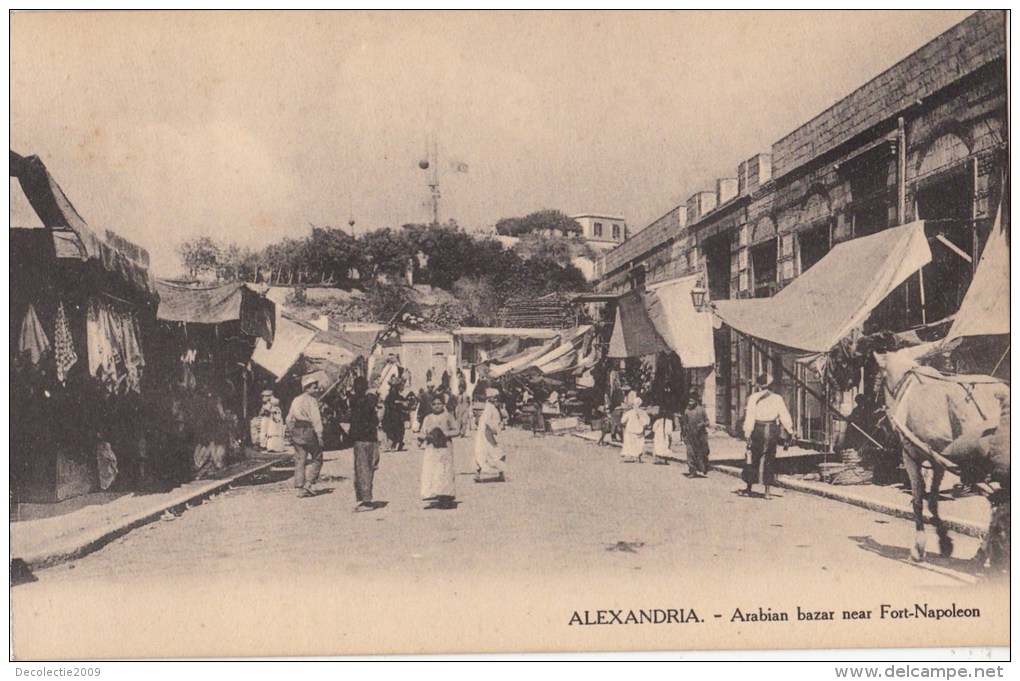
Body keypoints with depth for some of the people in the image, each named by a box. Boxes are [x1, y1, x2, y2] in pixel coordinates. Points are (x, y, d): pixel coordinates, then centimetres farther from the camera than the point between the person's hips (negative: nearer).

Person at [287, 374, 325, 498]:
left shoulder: (296, 400, 15)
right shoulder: (311, 400, -8)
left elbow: (289, 419, 17)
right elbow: (316, 419, -16)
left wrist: (292, 433, 23)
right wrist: (319, 436, -17)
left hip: (297, 432, 7)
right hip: (309, 432, -7)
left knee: (299, 460, 8)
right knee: (316, 459, 6)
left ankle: (300, 488, 6)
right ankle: (308, 484, -4)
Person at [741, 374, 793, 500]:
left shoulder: (754, 398, -4)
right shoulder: (777, 398, 4)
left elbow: (750, 416, -9)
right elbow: (784, 416, 3)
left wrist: (747, 432, -9)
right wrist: (790, 431, 8)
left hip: (758, 430, -2)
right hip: (772, 430, 2)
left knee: (752, 458, 10)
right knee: (769, 460, 10)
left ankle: (749, 489, 16)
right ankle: (767, 491, 8)